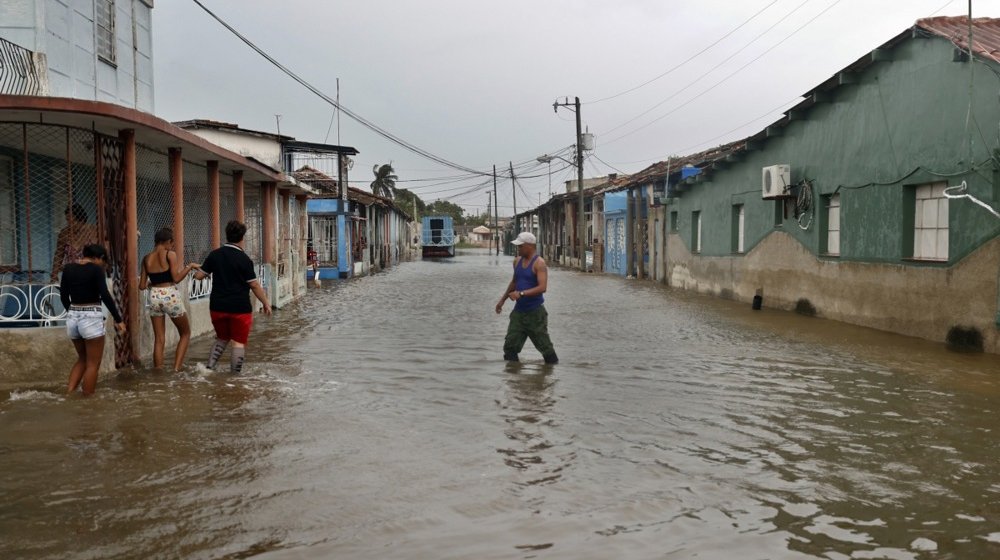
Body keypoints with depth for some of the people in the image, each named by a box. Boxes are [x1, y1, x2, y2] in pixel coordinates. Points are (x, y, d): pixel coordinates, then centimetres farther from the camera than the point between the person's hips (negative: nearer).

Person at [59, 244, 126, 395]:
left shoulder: (68, 268, 8)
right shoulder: (96, 269, -9)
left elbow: (63, 296, 14)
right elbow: (105, 296, -17)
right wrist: (118, 319, -14)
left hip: (72, 318, 6)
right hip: (91, 318, -6)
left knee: (82, 359, 23)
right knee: (93, 364, 5)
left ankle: (70, 393, 14)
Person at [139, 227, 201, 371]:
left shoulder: (146, 258, 7)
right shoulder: (170, 254, -7)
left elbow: (142, 286, 7)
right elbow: (176, 278, -14)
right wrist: (190, 266, -3)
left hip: (154, 297, 4)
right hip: (170, 296, -4)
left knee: (159, 339, 10)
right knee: (185, 333, 14)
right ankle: (176, 368, 3)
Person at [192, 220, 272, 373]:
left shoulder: (214, 255, 1)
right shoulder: (244, 259, -12)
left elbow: (199, 275, 8)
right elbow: (254, 285, -10)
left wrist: (195, 272, 31)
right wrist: (266, 303, 0)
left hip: (218, 306, 5)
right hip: (240, 308, -5)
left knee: (222, 338, 23)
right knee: (239, 342, 5)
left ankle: (209, 367, 11)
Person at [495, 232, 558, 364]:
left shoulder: (539, 263, -12)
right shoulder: (517, 261, 10)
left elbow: (542, 287, -23)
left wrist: (521, 293, -29)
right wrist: (502, 299, 28)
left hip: (535, 312, -6)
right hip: (518, 311, 7)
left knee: (544, 345, 1)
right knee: (510, 345, -1)